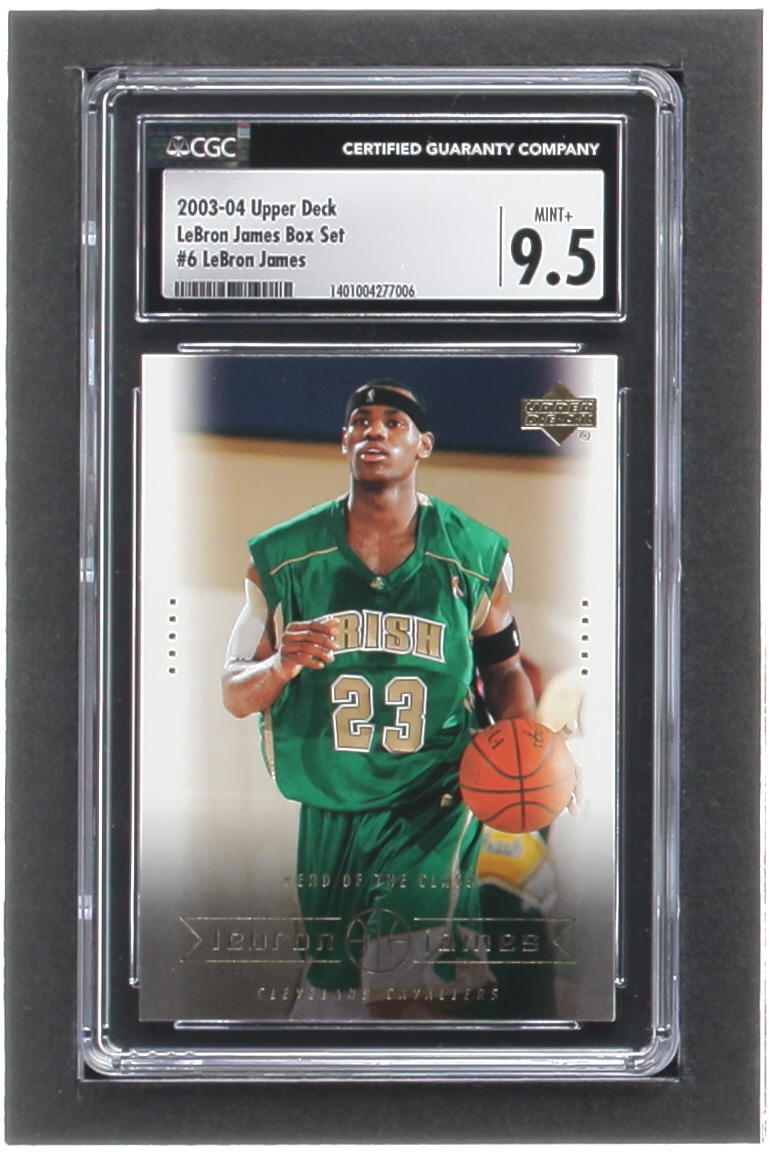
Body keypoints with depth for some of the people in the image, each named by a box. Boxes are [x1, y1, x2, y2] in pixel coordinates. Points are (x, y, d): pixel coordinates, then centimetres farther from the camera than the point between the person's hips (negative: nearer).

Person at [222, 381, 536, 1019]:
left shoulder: (478, 558, -2)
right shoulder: (282, 559, -2)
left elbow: (503, 668, 11)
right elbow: (235, 695, 3)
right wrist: (282, 665, -20)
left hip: (433, 808, -2)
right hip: (325, 814, 2)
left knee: (405, 991, -15)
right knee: (330, 982, 15)